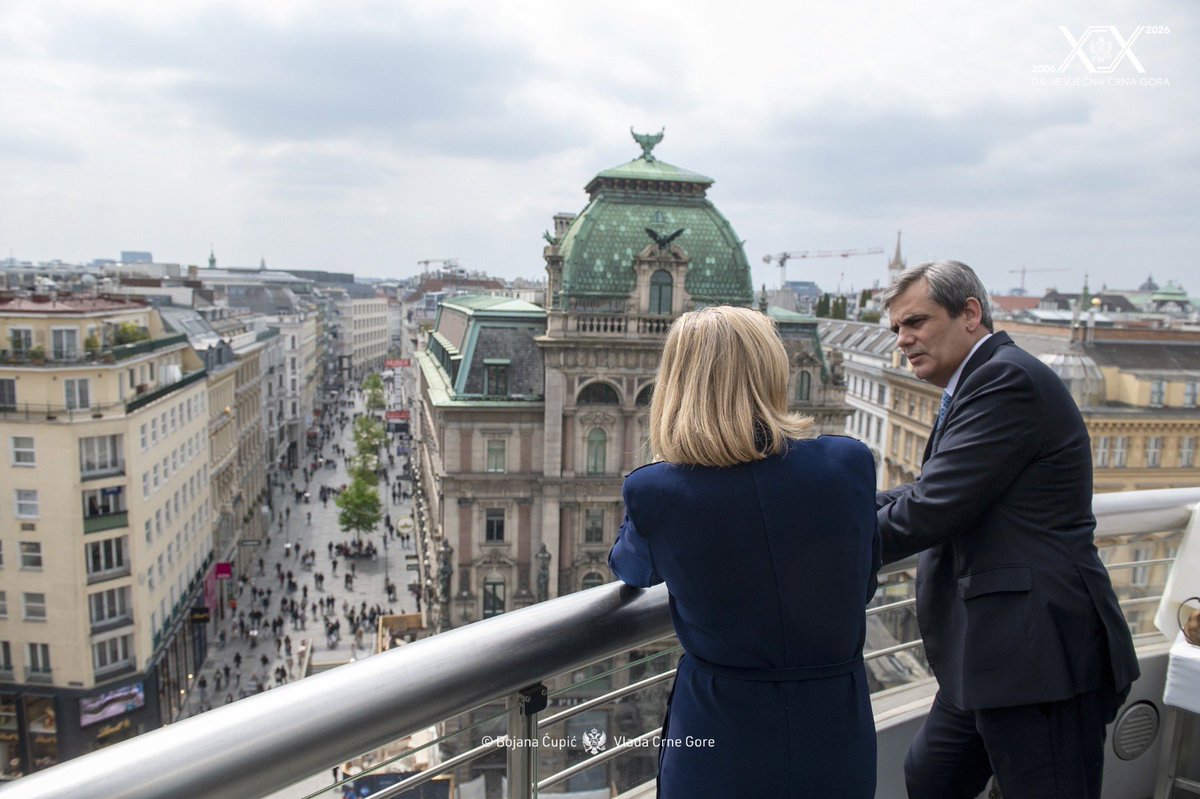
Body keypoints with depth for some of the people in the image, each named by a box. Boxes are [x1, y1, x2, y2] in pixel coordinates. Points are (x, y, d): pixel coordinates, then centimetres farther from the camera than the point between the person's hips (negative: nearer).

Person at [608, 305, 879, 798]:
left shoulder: (652, 492, -17)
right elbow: (862, 587, 4)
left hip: (718, 741, -1)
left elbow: (630, 571, 7)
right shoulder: (850, 463, -14)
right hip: (835, 737, 2)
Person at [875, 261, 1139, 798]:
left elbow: (932, 511, -21)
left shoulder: (1007, 377, -16)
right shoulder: (979, 385, 16)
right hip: (997, 653, 10)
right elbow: (926, 493, 14)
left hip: (1040, 653, -10)